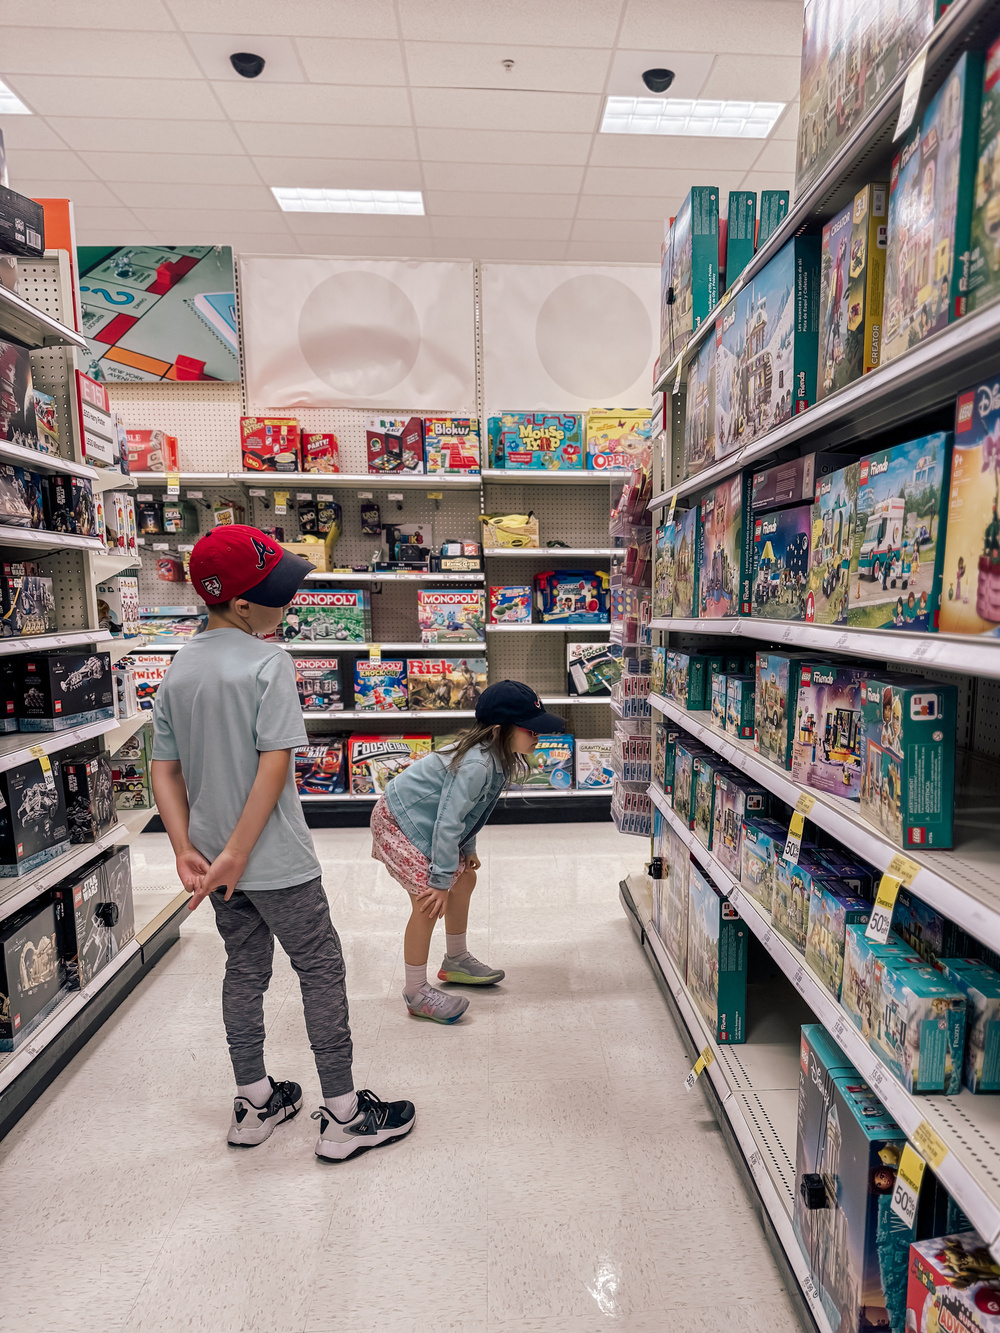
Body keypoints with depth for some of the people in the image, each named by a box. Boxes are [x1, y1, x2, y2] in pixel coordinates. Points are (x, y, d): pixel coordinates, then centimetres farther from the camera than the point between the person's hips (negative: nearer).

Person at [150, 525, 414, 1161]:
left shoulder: (178, 670, 5)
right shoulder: (269, 661, -17)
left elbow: (166, 769, 4)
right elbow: (275, 763, -23)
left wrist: (187, 849, 1)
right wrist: (236, 854, -18)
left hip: (212, 853, 7)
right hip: (274, 856, -7)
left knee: (245, 969, 21)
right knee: (322, 968, 7)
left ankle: (254, 1103, 36)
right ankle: (343, 1116, 19)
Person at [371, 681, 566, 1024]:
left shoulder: (496, 757, -4)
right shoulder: (476, 765, -34)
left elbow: (469, 810, 11)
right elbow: (448, 823, -32)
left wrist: (467, 850, 15)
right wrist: (441, 880, -25)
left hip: (425, 820, 10)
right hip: (398, 821, -10)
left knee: (465, 879, 16)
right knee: (429, 902, -12)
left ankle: (456, 961, 36)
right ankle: (415, 993, 6)